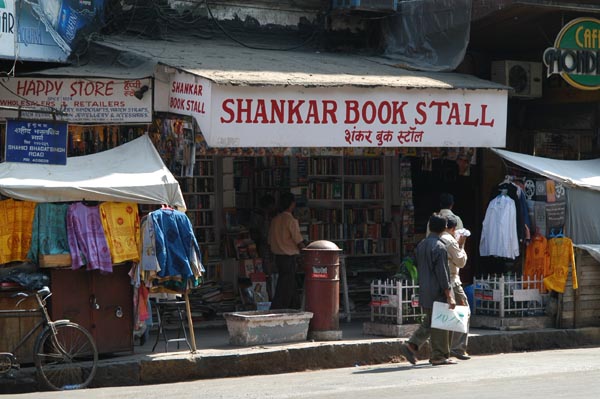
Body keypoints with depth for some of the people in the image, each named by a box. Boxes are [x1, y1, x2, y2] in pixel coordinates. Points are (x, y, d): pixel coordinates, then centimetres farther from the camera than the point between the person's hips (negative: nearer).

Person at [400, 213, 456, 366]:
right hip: (437, 294, -8)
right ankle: (439, 356, 4)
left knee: (428, 322, 16)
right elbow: (442, 274, -18)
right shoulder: (439, 247, -15)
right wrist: (449, 296, -15)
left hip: (425, 293, 8)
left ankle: (411, 345, 3)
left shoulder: (421, 245, 11)